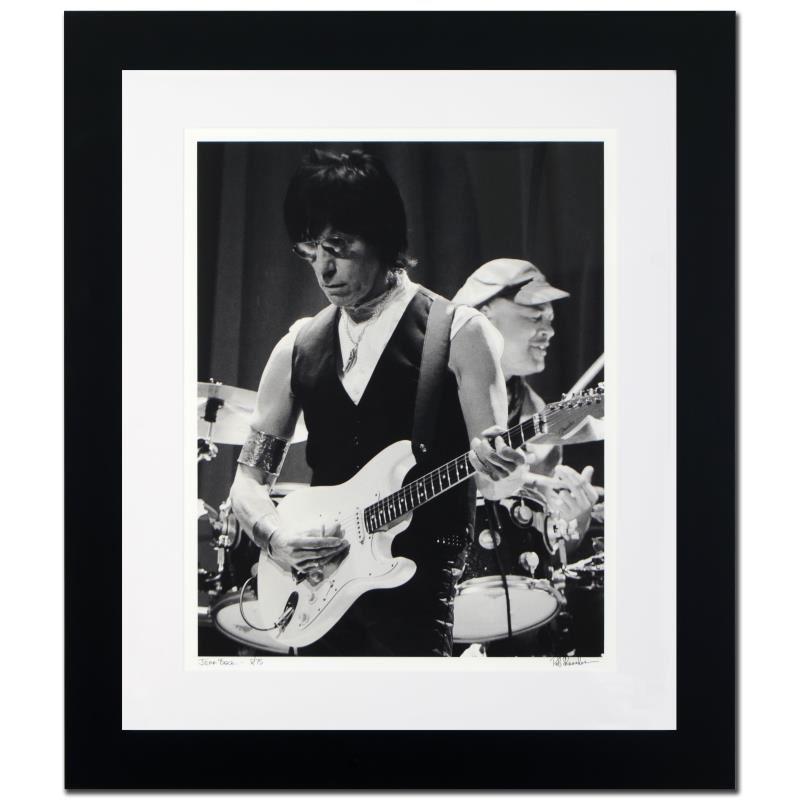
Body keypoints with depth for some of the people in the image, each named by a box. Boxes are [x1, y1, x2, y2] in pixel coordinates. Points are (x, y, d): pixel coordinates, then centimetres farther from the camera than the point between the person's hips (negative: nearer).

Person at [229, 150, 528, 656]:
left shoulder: (459, 334, -5)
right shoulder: (298, 349, 7)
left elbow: (492, 476, -5)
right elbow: (250, 477, 11)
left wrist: (500, 470, -28)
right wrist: (275, 537, -8)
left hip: (417, 585, -4)